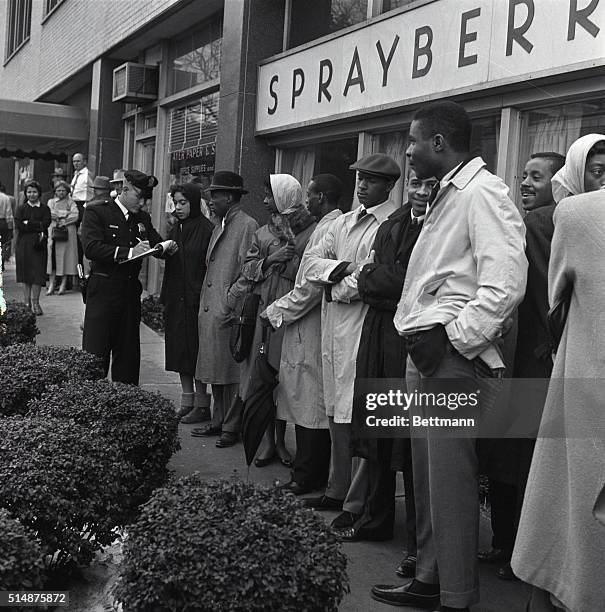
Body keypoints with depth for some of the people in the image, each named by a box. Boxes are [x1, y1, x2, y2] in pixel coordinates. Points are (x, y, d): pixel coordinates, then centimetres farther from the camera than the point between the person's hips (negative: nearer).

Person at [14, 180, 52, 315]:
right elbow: (18, 225, -7)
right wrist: (38, 227, -10)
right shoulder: (21, 208, 7)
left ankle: (35, 303, 2)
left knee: (38, 274, -5)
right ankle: (26, 303, 8)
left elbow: (46, 223, -6)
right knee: (26, 274, 2)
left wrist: (28, 223, -9)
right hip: (24, 244, 0)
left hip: (39, 245, 0)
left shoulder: (45, 209, 9)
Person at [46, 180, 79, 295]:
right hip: (53, 232, 2)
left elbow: (75, 216, -5)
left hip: (67, 233, -1)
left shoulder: (71, 202, 9)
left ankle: (63, 284, 1)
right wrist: (66, 214, -6)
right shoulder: (51, 202, 16)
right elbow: (50, 214, -1)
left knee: (65, 257, -4)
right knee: (52, 256, -5)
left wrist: (61, 218, -8)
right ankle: (51, 285, -4)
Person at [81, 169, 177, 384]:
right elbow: (91, 248, -17)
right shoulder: (96, 213, -4)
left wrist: (166, 247, -6)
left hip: (131, 292, 6)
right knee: (96, 353, -3)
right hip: (103, 291, -5)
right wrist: (128, 252, -25)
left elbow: (155, 242, 19)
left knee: (128, 353, 10)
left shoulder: (143, 219, 14)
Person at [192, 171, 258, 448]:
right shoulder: (219, 225, 19)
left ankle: (232, 427, 8)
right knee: (215, 371, 14)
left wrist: (229, 302, -17)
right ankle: (218, 422, 24)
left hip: (229, 313, -9)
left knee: (231, 372, -2)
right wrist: (204, 306, 15)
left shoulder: (247, 225, -9)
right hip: (210, 311, 9)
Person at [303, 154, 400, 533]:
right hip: (333, 324, 8)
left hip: (364, 327, -8)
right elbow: (312, 262, 11)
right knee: (337, 412, 13)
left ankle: (357, 503, 5)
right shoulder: (345, 222, 19)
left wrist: (334, 288, -3)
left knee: (359, 417, -4)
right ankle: (338, 490, 25)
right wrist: (340, 268, -8)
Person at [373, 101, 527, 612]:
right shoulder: (446, 195, 20)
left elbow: (505, 282, -21)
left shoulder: (482, 192, -11)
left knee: (451, 482, -3)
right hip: (426, 354, 10)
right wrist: (418, 335, 11)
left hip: (453, 359, -10)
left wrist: (453, 337, -19)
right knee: (426, 477, 16)